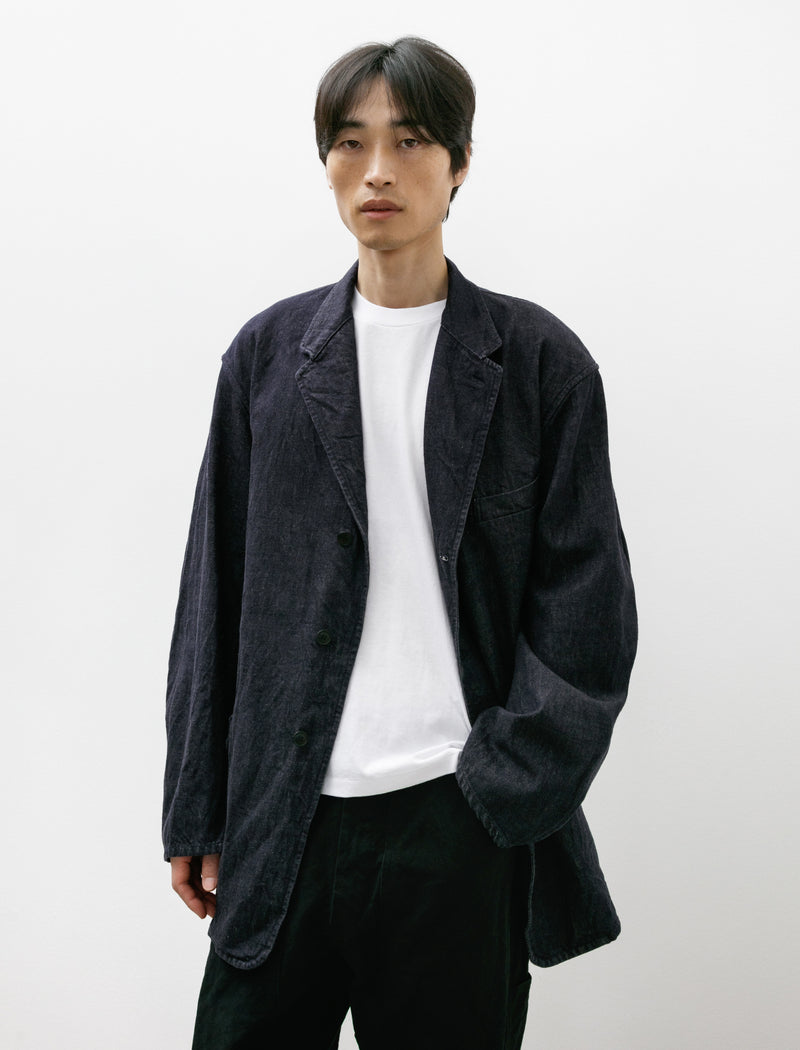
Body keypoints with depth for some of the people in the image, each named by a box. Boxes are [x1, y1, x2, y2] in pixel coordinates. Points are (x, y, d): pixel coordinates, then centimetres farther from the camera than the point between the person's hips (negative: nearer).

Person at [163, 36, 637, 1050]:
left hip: (462, 819, -1)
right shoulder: (270, 353, 8)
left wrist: (504, 787, -10)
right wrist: (197, 814, 7)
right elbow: (214, 596, 9)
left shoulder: (538, 360, 2)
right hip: (285, 823, 2)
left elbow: (588, 610, 0)